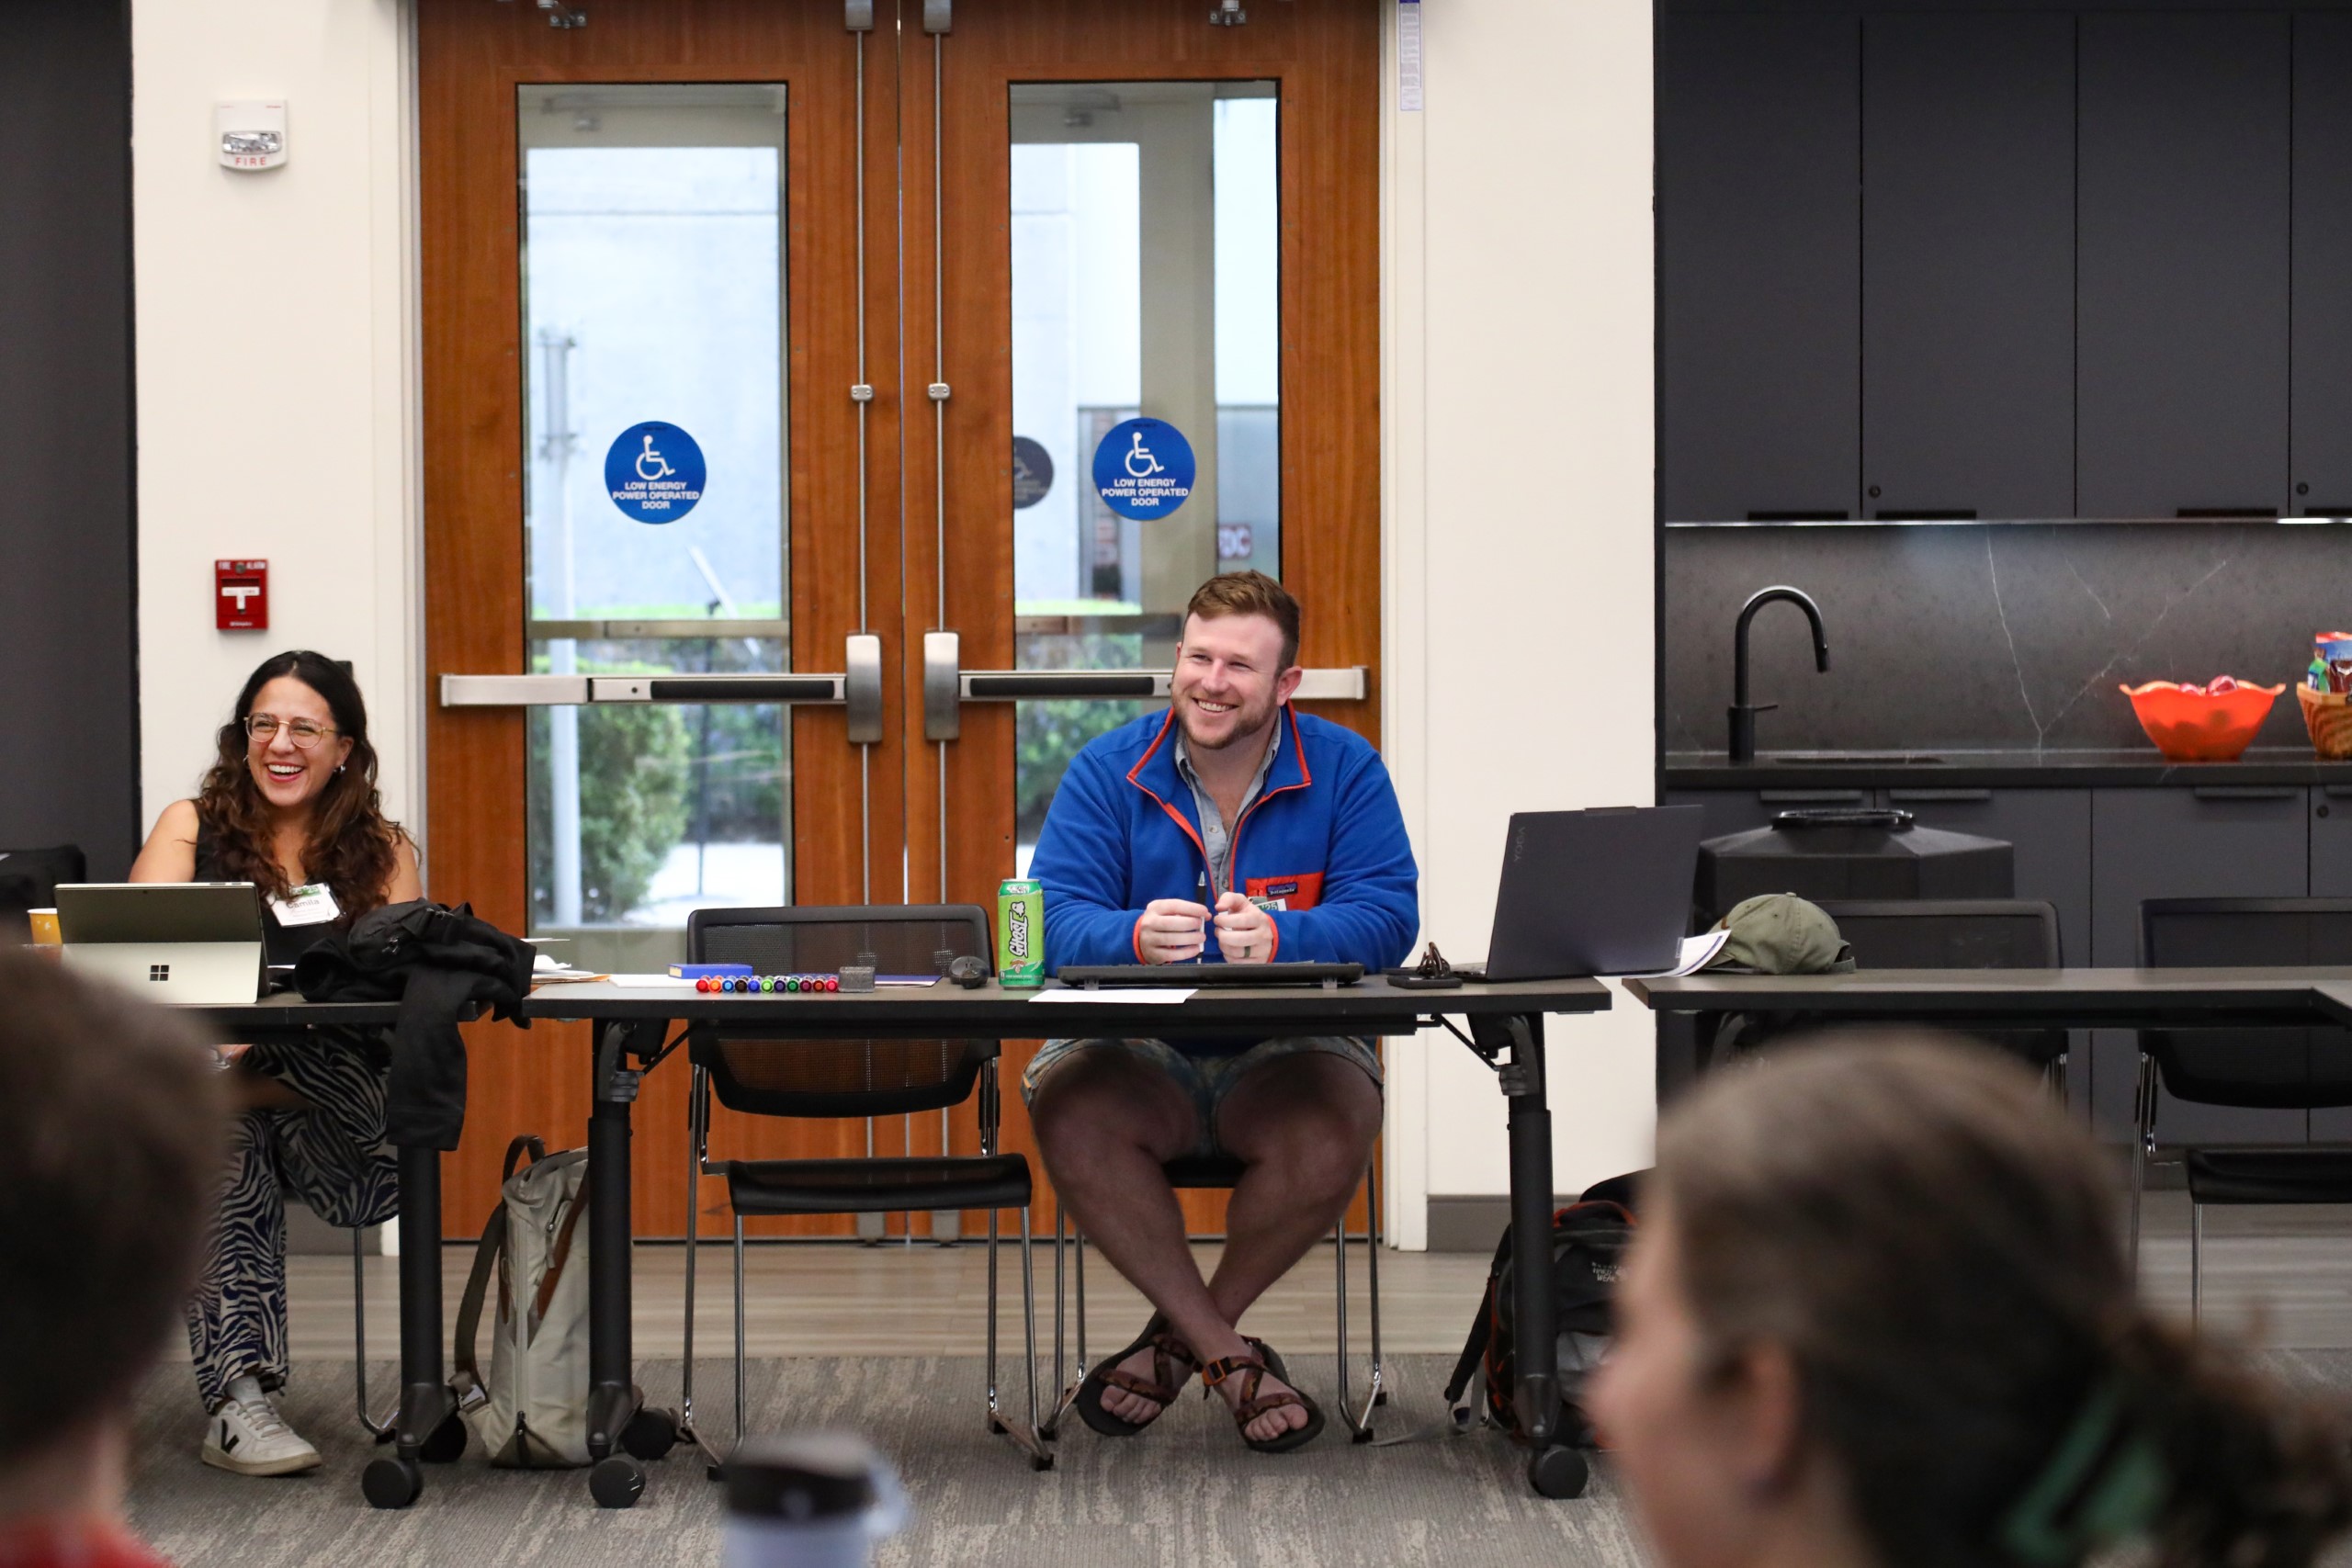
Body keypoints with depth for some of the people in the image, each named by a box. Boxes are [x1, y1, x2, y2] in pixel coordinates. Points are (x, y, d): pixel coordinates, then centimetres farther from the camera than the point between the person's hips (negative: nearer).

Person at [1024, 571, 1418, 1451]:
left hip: (1286, 1051, 0)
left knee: (1332, 1134, -33)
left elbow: (1386, 916, -12)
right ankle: (1228, 1354, -16)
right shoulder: (1108, 772, 2)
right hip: (1136, 1051, 1)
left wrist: (1279, 937, -33)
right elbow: (1056, 918, -9)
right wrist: (1136, 938, -33)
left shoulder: (1344, 768, 0)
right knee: (1070, 1116, -31)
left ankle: (1182, 1336, -6)